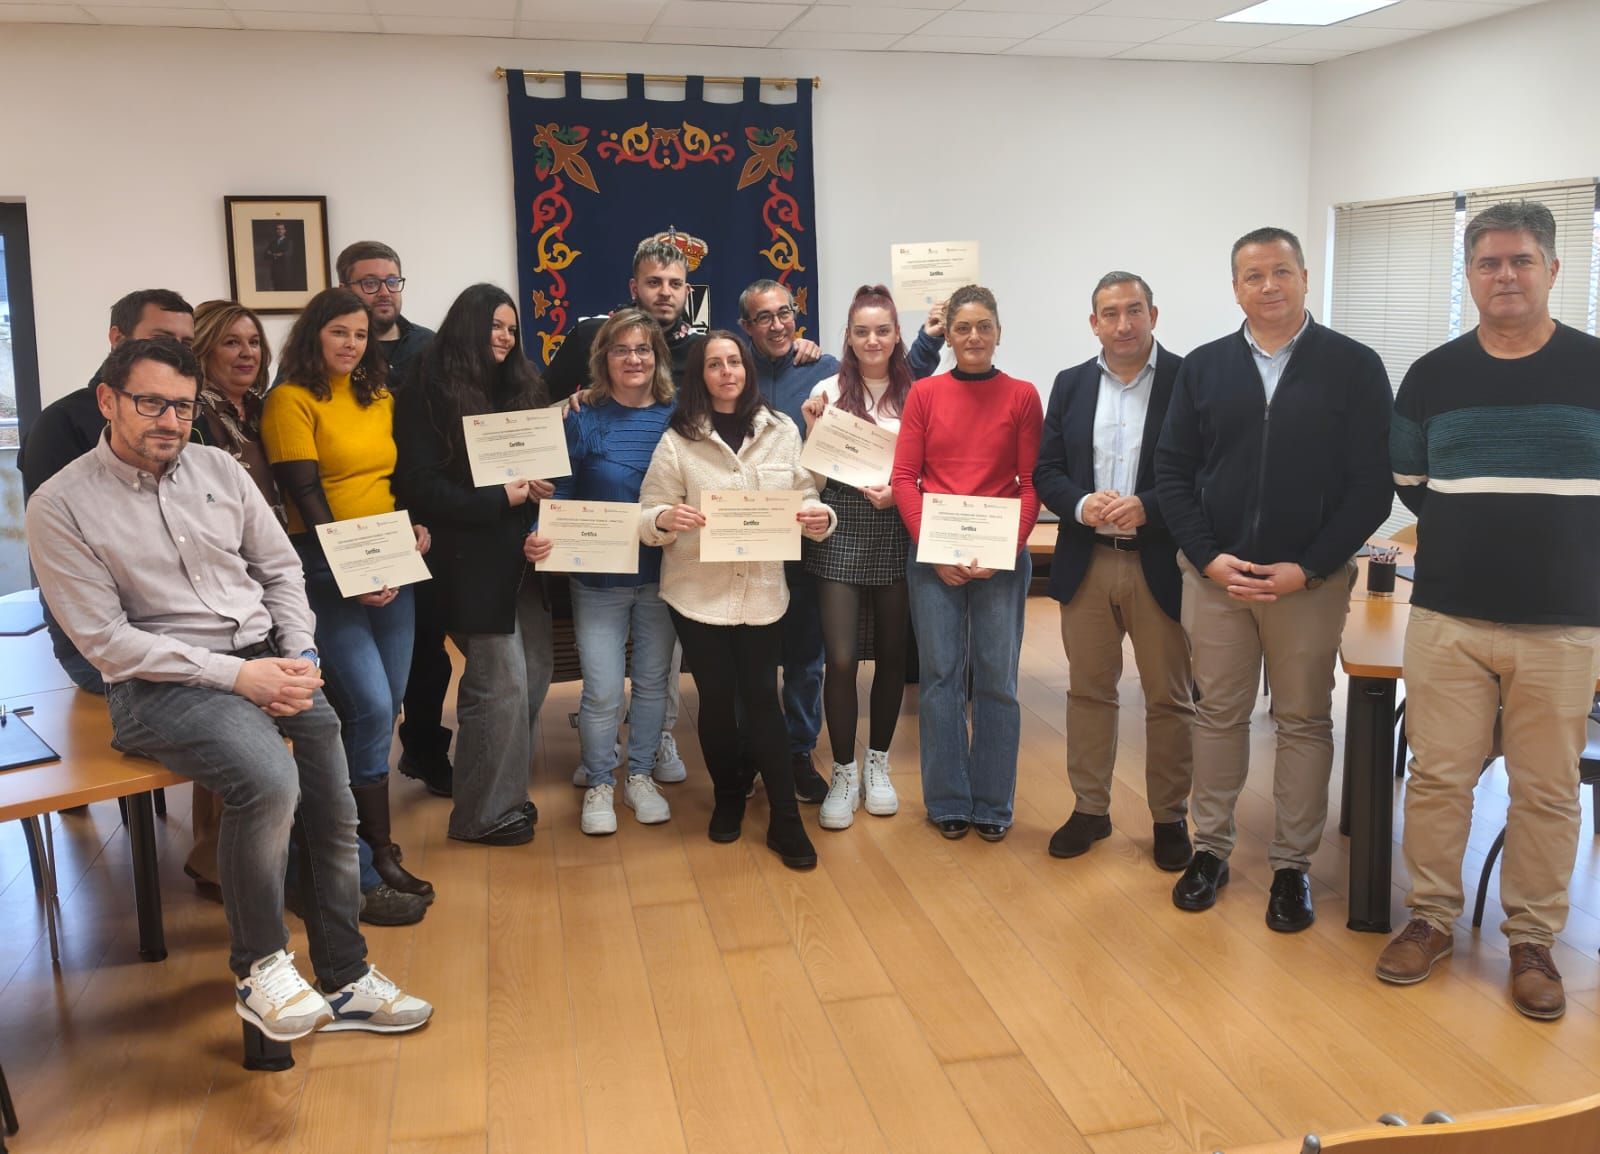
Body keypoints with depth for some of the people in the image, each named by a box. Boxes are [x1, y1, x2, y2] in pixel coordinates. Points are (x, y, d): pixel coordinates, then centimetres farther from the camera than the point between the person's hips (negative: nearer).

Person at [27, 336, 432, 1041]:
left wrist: (300, 658, -3)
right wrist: (234, 674, -17)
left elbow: (280, 567, 15)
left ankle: (343, 980, 3)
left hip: (266, 656, 5)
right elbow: (104, 638, -9)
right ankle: (259, 968, -9)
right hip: (161, 684, -5)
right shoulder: (62, 506, -4)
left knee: (335, 793, -14)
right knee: (268, 778, -32)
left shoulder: (218, 467, 11)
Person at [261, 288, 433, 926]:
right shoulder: (291, 400, -5)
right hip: (327, 571, -7)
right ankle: (372, 865, -3)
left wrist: (417, 526, 2)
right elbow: (305, 495, -12)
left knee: (382, 711, 8)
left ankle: (373, 853, 21)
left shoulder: (379, 398, 15)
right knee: (369, 709, -14)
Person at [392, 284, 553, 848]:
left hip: (525, 556, 7)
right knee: (501, 685, -6)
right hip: (474, 559, -7)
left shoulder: (519, 387, 15)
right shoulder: (429, 394, -5)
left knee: (533, 679, 7)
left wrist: (540, 485, -4)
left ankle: (508, 792, 23)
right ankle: (485, 812, 9)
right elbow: (420, 486, -12)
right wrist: (500, 499, -16)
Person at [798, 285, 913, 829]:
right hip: (841, 530, -1)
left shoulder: (915, 394, 2)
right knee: (841, 658, -6)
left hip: (896, 532, 2)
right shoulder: (829, 390, 0)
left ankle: (877, 765, 28)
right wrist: (812, 429, -13)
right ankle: (844, 774, 11)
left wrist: (899, 491, -12)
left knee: (892, 654, 10)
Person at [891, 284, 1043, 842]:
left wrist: (1007, 548, -12)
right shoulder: (924, 394, 4)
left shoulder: (1022, 396, 2)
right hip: (933, 556, 1)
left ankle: (993, 805, 20)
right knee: (941, 676, 6)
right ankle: (948, 802, 20)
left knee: (997, 680, 5)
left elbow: (1032, 483, 0)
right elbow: (904, 477, 1)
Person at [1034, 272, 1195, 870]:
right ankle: (1090, 809, 25)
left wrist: (1148, 508, -21)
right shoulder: (1070, 385, 8)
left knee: (1169, 699, 7)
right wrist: (1082, 504, -13)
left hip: (1161, 565, -3)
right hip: (1086, 563, 4)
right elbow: (1046, 472, 6)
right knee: (1088, 691, 12)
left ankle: (1169, 817, 22)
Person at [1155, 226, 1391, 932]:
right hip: (1214, 574, 2)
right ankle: (1210, 848, 24)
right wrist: (1209, 557, -8)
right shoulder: (1203, 368, 5)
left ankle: (1292, 865, 20)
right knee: (1217, 713, 10)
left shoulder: (1354, 367, -2)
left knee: (1304, 721, 7)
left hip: (1311, 578, -1)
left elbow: (1371, 487, -5)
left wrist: (1306, 569, -13)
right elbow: (1172, 473, 5)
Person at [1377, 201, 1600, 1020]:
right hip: (1447, 617, 1)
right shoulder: (1431, 376, 5)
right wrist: (1471, 537, 9)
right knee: (1439, 775, 5)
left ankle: (1532, 939, 20)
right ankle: (1432, 917, 21)